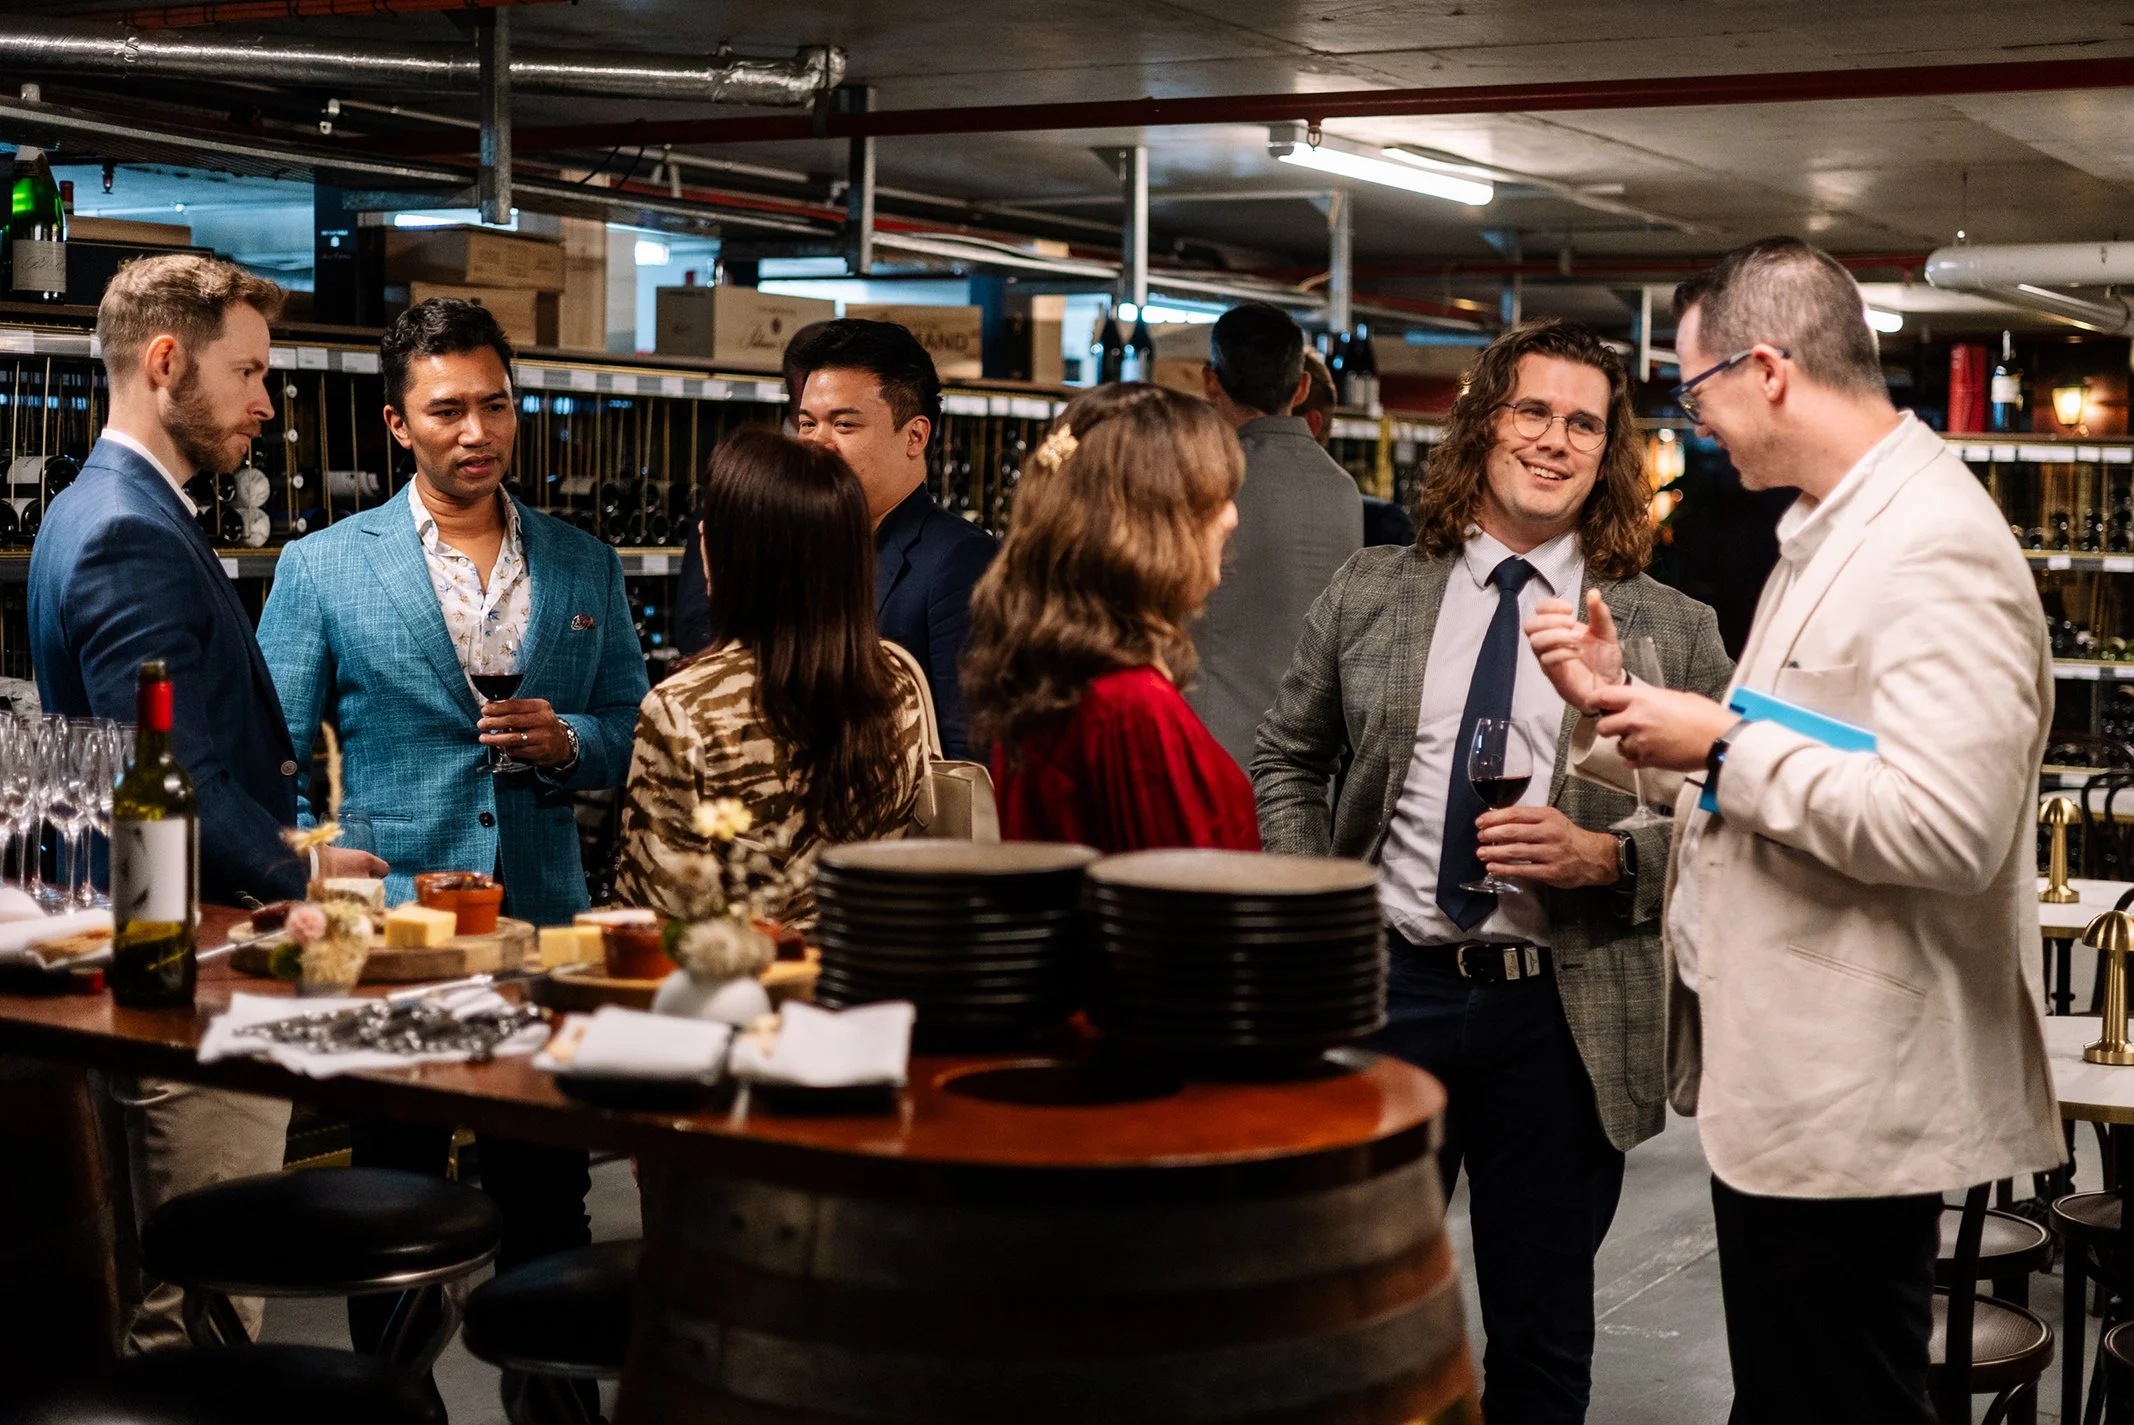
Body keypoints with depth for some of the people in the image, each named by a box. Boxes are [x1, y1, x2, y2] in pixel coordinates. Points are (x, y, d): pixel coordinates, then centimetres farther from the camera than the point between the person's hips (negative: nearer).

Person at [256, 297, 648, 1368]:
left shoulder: (586, 568, 9)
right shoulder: (321, 567, 2)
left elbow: (634, 738, 12)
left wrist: (565, 743, -9)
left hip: (545, 922, 2)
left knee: (548, 1212, 8)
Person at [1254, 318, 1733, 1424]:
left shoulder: (1672, 632, 0)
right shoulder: (1368, 596, 5)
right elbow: (1286, 764, 14)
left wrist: (1603, 858, -16)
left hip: (1563, 1016, -1)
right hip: (1384, 989, 1)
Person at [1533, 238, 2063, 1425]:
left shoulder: (1938, 548, -19)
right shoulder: (1832, 535, 15)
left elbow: (1943, 825, -29)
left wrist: (1726, 745, -20)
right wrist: (1622, 707, 12)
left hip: (1853, 1106, -11)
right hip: (1784, 1080, 11)